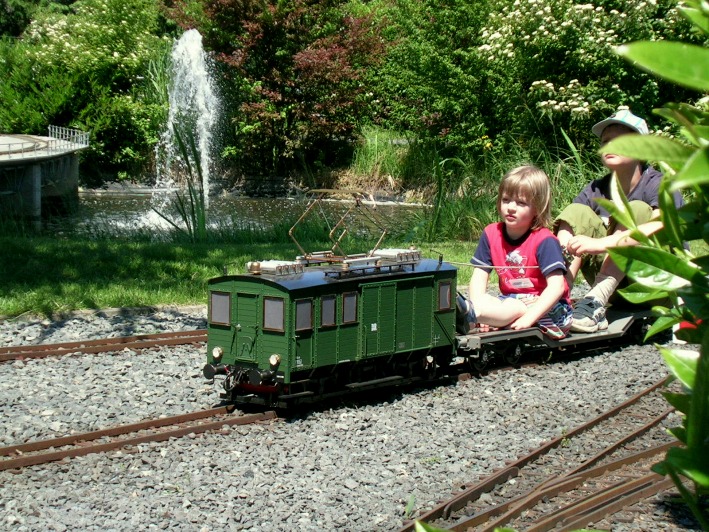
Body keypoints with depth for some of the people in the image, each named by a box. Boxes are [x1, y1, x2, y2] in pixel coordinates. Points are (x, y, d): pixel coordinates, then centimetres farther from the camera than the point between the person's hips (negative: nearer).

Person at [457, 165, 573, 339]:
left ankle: (466, 314, -58)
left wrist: (528, 318, -33)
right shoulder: (491, 234, 2)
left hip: (546, 306, -6)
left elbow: (556, 286, -23)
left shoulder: (544, 240, -15)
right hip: (510, 300, 6)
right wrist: (477, 307, -23)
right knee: (483, 301, -21)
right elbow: (479, 277, -3)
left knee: (516, 308, -36)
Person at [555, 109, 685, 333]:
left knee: (637, 211, -26)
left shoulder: (659, 186, -11)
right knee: (576, 213, -10)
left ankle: (596, 304, -40)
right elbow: (570, 223, -11)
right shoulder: (594, 191, 4)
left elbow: (663, 227, -33)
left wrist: (600, 244, -44)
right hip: (616, 287, 4)